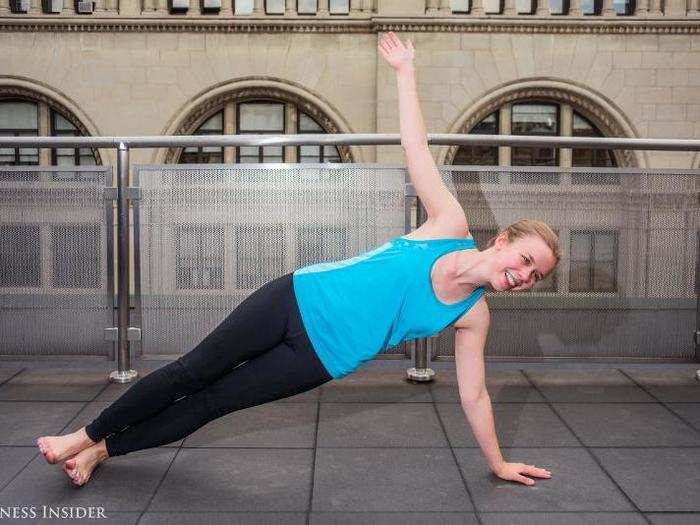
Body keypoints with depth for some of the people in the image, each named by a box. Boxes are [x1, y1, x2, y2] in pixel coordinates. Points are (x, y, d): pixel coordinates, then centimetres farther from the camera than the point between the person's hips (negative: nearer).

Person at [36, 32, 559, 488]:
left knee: (214, 401, 4)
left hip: (323, 356, 1)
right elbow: (416, 146, -6)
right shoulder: (451, 224, -8)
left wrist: (499, 464, 8)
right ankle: (90, 434, 25)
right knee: (193, 370, 5)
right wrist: (405, 70, -6)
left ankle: (104, 448, 24)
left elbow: (474, 395, 4)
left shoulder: (473, 317, -4)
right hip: (297, 298, -1)